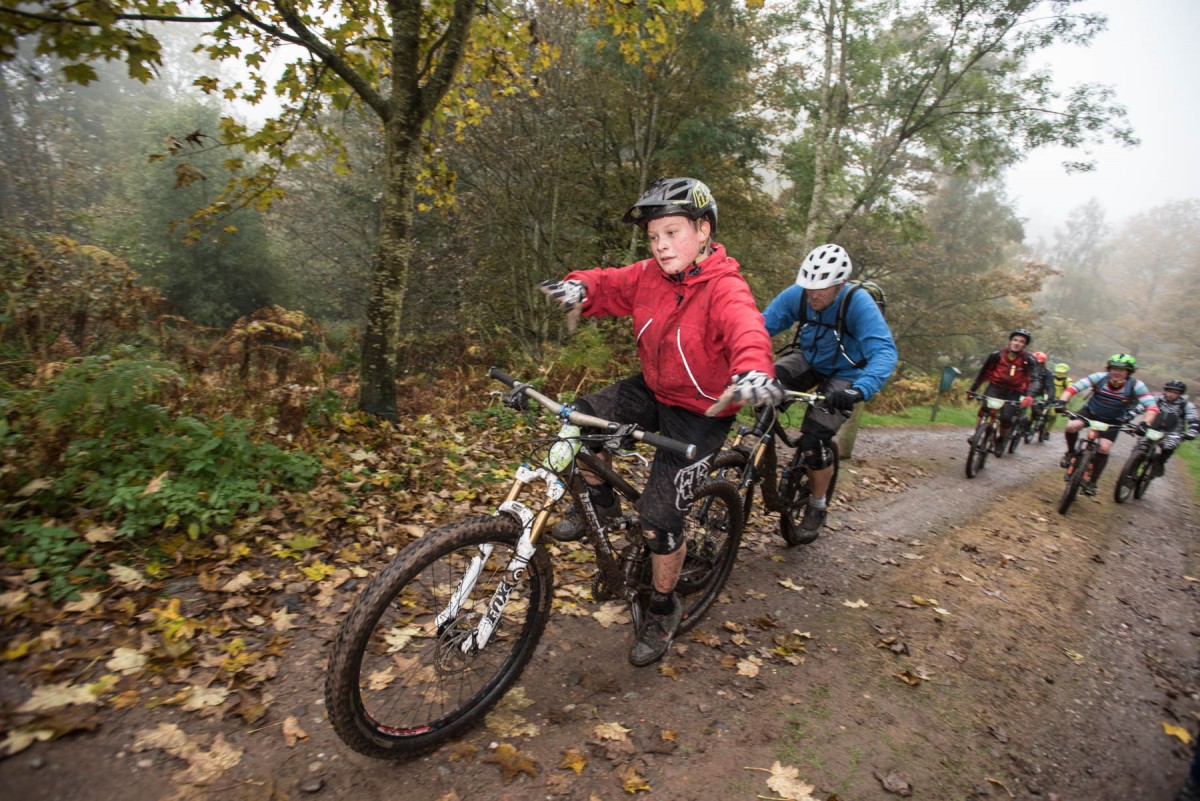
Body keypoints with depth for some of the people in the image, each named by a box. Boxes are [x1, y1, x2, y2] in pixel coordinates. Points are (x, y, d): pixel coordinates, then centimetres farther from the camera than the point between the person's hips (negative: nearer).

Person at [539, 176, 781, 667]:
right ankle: (602, 504, 13)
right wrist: (579, 287, -29)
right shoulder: (649, 275, -3)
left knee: (660, 521, -8)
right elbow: (611, 286, -4)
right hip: (653, 391, 6)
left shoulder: (724, 288, -22)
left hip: (699, 413, -6)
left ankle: (663, 611, 21)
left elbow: (746, 329, -40)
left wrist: (754, 369, -63)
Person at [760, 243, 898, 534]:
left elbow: (884, 351, -39)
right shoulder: (796, 295, -19)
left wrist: (859, 390, -57)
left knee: (813, 442, -17)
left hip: (843, 374, -3)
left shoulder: (859, 304, -30)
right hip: (807, 359, 3)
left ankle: (817, 505, 12)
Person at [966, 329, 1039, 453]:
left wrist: (1029, 396, -39)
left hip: (1013, 392, 0)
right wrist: (972, 390, -1)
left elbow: (1034, 380, -20)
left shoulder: (1028, 361, -13)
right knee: (985, 408, -25)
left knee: (1006, 418, -15)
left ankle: (1000, 441, 13)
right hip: (995, 387, 0)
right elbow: (983, 372, 0)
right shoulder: (996, 355, -11)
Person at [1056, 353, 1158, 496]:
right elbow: (1073, 387, -29)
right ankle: (1071, 453, 0)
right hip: (1090, 412, 0)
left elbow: (1152, 407, -26)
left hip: (1113, 421, 0)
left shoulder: (1136, 386, -21)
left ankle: (1092, 482, 4)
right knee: (1071, 426, -29)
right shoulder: (1099, 377, -21)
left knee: (1104, 448, -13)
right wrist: (1062, 402, -45)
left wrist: (1145, 423, -43)